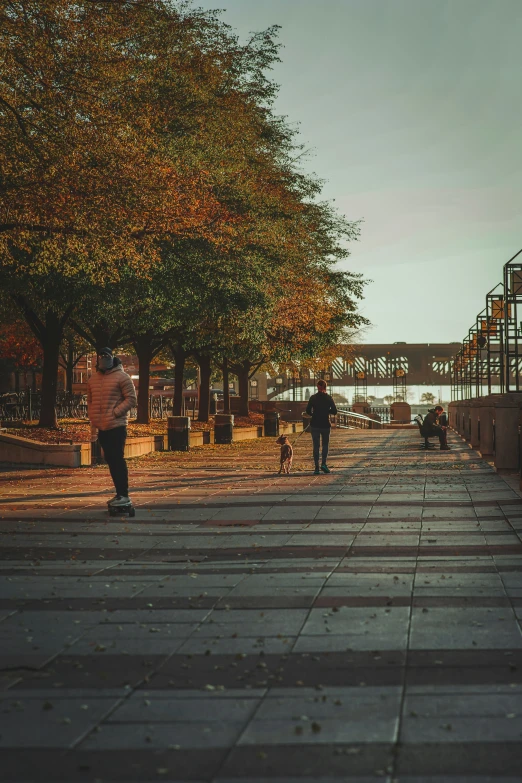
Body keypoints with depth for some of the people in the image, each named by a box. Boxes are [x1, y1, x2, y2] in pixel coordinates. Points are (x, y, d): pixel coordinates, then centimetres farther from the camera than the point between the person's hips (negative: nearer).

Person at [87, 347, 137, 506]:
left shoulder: (121, 377, -6)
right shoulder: (93, 379, 13)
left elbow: (131, 399, -9)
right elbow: (90, 401, 20)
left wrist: (115, 413, -15)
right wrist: (93, 419, 8)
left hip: (116, 426, -7)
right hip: (102, 427, 7)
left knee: (118, 459, -9)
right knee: (110, 460, 10)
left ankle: (124, 495, -6)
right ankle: (119, 493, 18)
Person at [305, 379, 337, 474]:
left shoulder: (313, 398, -3)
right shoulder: (328, 398, -1)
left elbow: (308, 411, -7)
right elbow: (334, 411, -2)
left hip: (315, 425, 0)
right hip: (326, 424, 0)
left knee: (316, 446, 5)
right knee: (325, 445, 15)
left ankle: (317, 467, 0)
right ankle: (323, 464, -4)